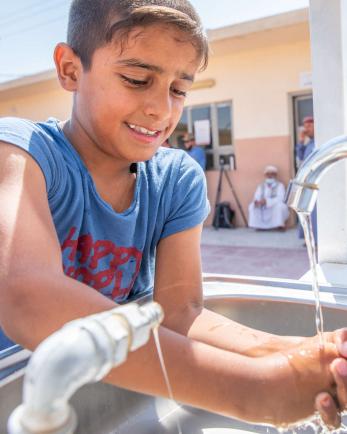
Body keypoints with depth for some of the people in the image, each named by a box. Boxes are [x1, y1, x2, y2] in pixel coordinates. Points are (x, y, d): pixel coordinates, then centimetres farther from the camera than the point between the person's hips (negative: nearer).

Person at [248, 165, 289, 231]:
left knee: (279, 205, -35)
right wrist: (256, 202, -32)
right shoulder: (261, 186, 6)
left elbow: (280, 198, -22)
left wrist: (267, 201, -36)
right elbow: (256, 197, -6)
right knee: (252, 206, -15)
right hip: (265, 211, 4)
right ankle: (261, 225, -7)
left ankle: (280, 225, -16)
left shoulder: (279, 185, -8)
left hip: (277, 210, -4)